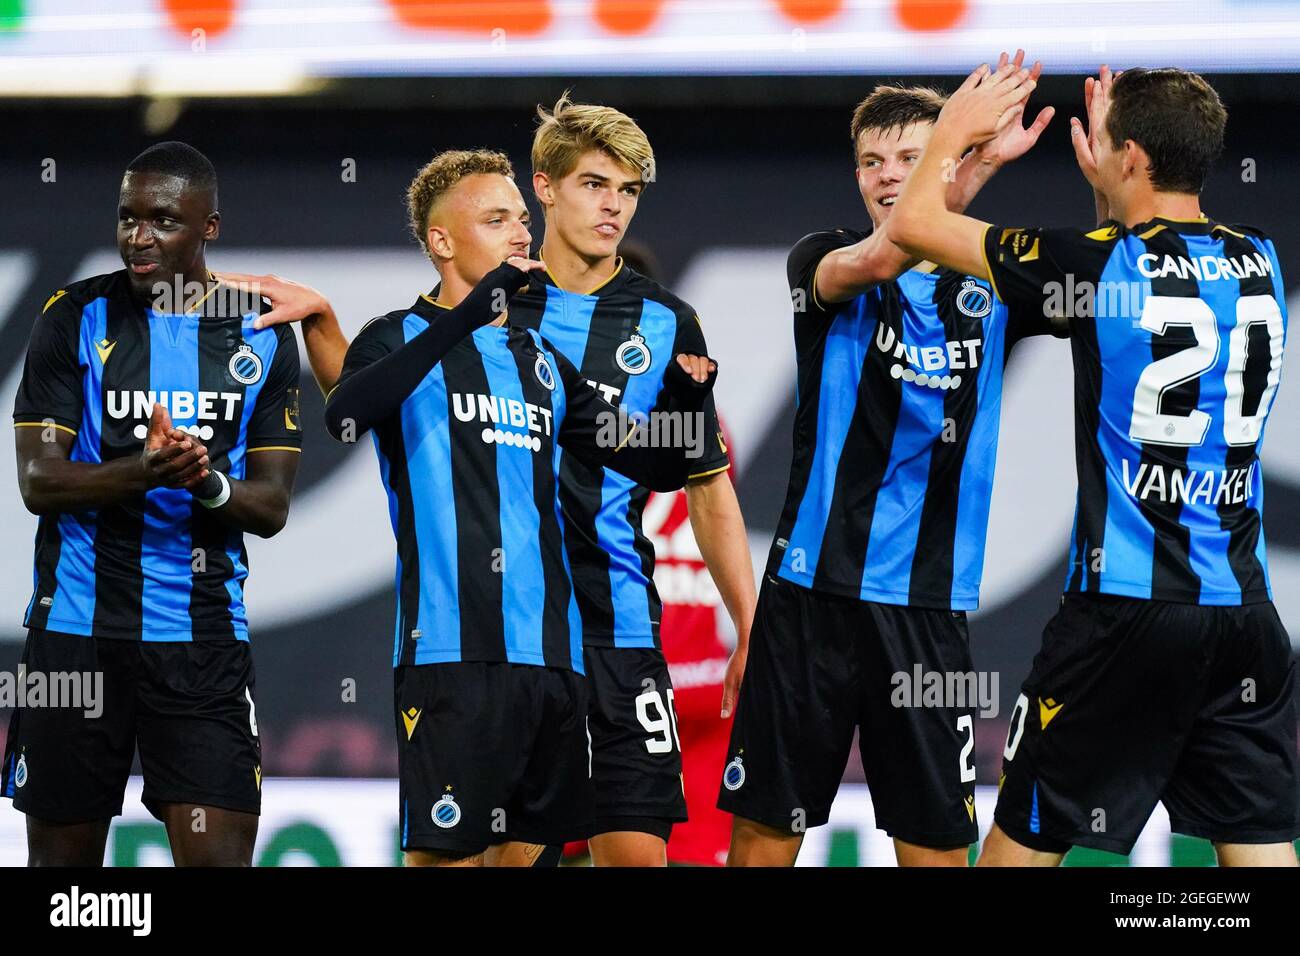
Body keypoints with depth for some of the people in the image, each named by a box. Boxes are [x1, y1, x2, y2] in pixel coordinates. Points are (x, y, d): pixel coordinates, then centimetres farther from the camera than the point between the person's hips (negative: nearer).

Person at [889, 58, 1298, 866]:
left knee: (1022, 841, 6)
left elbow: (913, 224, 1)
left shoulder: (1099, 264, -9)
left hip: (1125, 613, -5)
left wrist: (955, 132, 17)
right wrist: (1105, 189, 34)